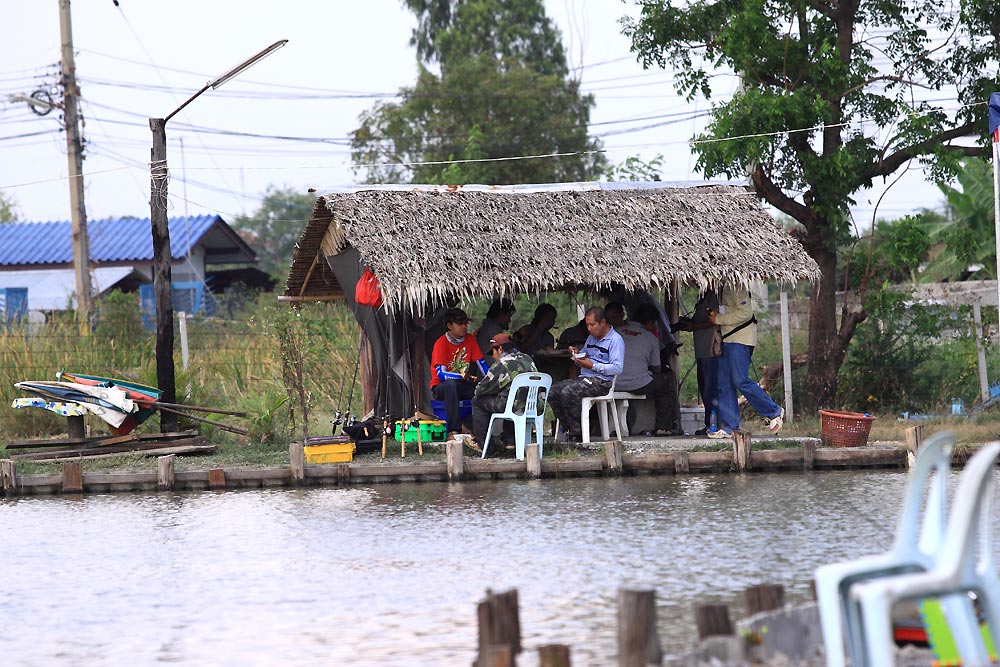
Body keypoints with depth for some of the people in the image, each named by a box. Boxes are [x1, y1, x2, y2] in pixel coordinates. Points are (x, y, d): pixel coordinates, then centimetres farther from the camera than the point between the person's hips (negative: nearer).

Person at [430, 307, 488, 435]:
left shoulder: (469, 340, 2)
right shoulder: (441, 343, -14)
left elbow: (481, 365, 2)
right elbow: (441, 374, -23)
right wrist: (462, 376, -40)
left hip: (462, 387, 5)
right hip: (440, 387, -5)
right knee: (451, 384, -38)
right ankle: (454, 430, -41)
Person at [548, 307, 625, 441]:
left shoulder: (615, 340, -7)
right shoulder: (591, 338, 21)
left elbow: (617, 368, -17)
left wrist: (592, 366, -19)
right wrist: (577, 353, 7)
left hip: (602, 381, -9)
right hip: (584, 378, 9)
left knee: (568, 392, -31)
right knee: (553, 391, -11)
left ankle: (577, 433, -21)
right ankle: (569, 429, -7)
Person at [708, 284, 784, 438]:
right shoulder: (722, 287, 17)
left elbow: (746, 312, -20)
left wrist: (719, 319, -15)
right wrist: (714, 316, 5)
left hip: (741, 338, -10)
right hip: (726, 338, 10)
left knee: (740, 381, -13)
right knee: (724, 383, 4)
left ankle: (774, 412, 0)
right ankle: (730, 427, 5)